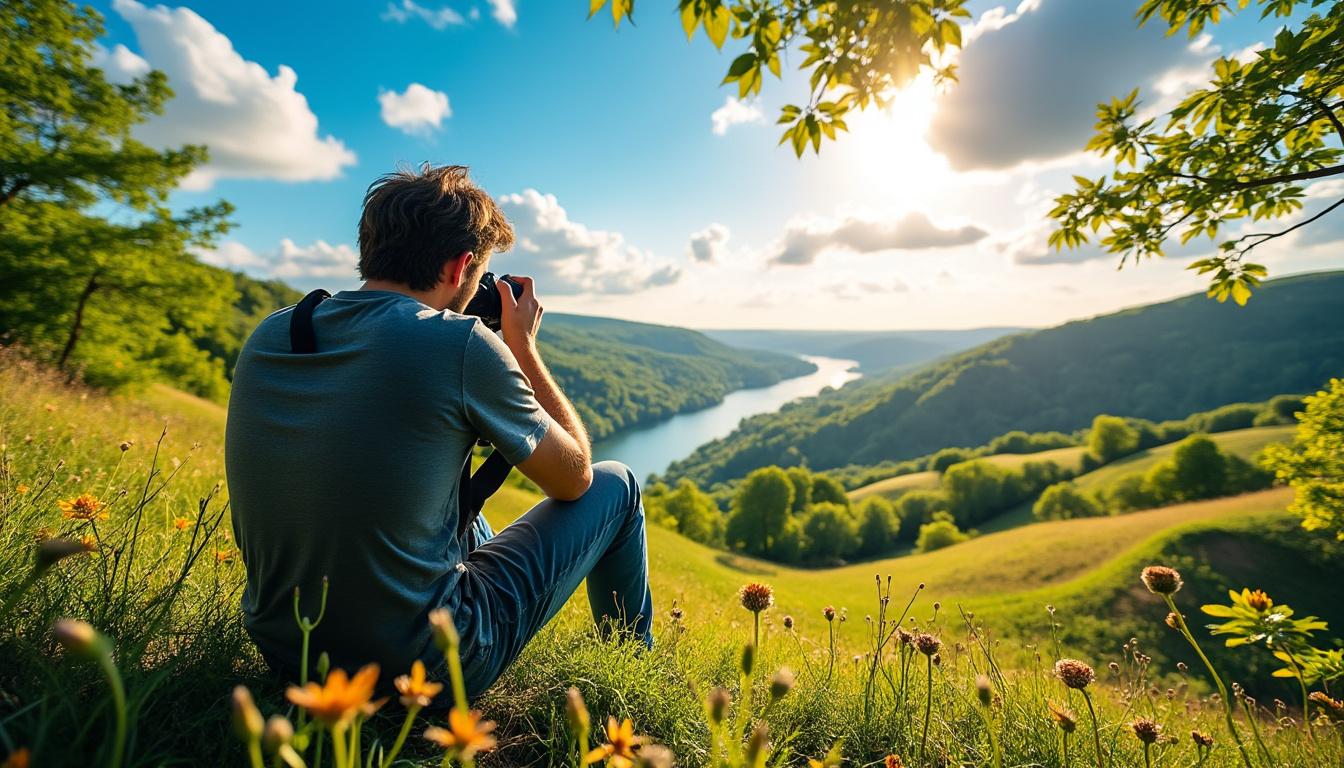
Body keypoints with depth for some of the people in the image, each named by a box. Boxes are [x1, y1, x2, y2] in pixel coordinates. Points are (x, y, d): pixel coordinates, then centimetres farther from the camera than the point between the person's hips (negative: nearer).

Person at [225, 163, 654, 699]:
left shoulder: (270, 335, -2)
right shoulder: (462, 345, -22)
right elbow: (575, 478, -8)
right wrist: (523, 347, 1)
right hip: (425, 670, -6)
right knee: (615, 485, 8)